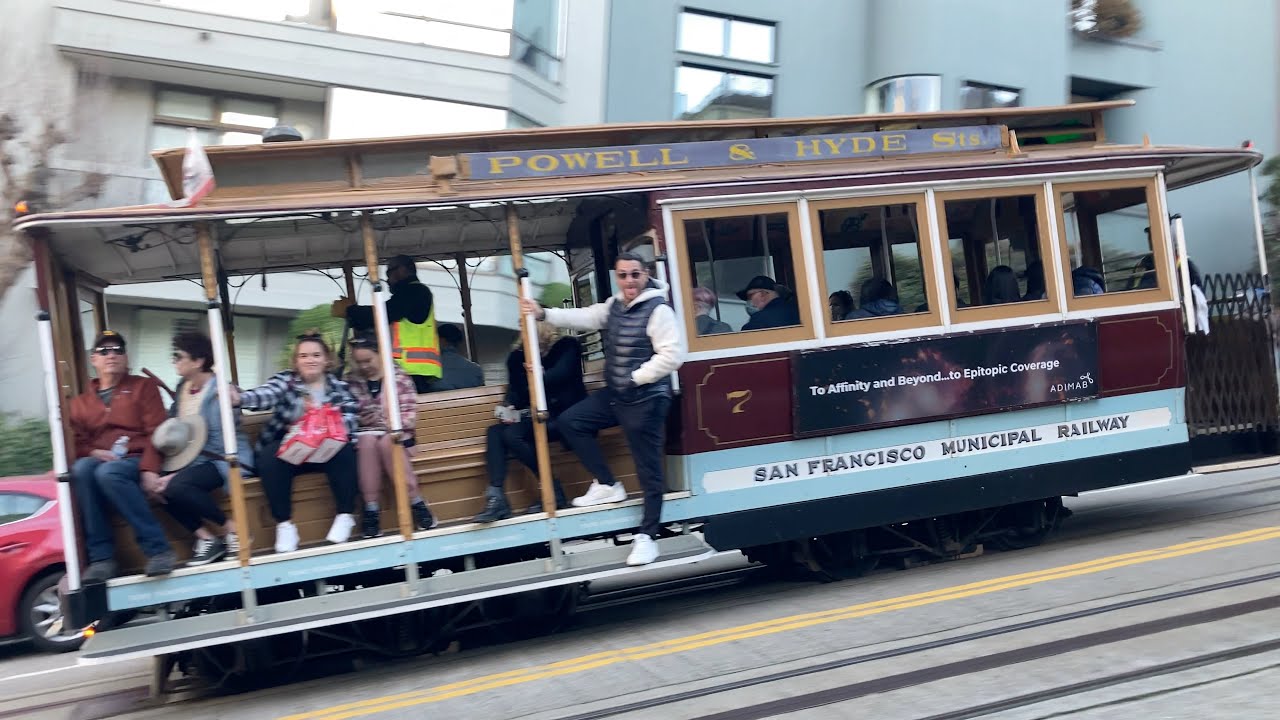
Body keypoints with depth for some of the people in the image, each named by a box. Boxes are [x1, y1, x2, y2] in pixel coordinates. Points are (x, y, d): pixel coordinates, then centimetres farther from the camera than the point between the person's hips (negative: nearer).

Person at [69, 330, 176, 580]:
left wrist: (149, 469, -16)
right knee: (81, 468, -34)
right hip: (98, 462, 3)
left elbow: (156, 432, 0)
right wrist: (92, 452, -12)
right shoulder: (80, 402, 23)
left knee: (108, 473, -38)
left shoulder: (143, 386, 13)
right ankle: (101, 558, -32)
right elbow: (75, 441, 12)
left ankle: (158, 549, -33)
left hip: (135, 462, -3)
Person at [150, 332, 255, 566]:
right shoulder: (182, 387, 9)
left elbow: (219, 443, -20)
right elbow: (172, 426, 18)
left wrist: (176, 475, -23)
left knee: (177, 486, -31)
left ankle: (231, 528, -11)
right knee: (159, 484, -19)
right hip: (192, 460, 8)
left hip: (223, 459, -8)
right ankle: (205, 537, -10)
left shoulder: (218, 391, -15)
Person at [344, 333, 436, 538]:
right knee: (367, 441, -34)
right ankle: (370, 508, -33)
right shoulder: (350, 380, 11)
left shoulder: (399, 376, 4)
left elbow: (410, 411, -1)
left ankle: (416, 502, -29)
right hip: (364, 433, 1)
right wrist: (358, 420, -8)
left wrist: (396, 426, -18)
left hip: (394, 433, -1)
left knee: (385, 443, -35)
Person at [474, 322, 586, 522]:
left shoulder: (567, 346, -1)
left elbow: (561, 373, -17)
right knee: (494, 432, -17)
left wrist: (540, 377, -37)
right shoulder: (518, 356, 13)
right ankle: (496, 499, -28)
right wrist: (510, 408, -11)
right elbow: (514, 388, 10)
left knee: (512, 435, -25)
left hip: (564, 415, -6)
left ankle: (552, 490, -15)